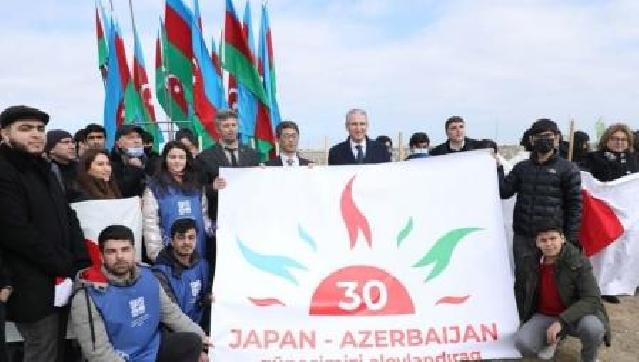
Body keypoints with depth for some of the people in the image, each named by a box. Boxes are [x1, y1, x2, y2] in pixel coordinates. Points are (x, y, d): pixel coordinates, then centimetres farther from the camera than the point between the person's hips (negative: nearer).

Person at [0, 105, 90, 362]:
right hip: (34, 289, -8)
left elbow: (68, 218, 14)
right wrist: (68, 267, -14)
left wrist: (82, 264, -1)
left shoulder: (43, 170, 17)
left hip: (61, 281, 8)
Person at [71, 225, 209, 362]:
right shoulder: (88, 296, -18)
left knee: (192, 342, -11)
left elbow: (171, 313, 10)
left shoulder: (147, 277, 0)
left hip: (153, 349, 6)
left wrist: (200, 336, 5)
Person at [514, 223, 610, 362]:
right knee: (522, 343, -25)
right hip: (544, 316, 3)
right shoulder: (530, 263, -7)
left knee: (592, 327, -37)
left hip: (575, 315, -2)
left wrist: (561, 321, -36)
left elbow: (591, 299, -26)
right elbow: (520, 289, 12)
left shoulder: (578, 263, -18)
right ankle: (550, 340, 12)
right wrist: (525, 318, 11)